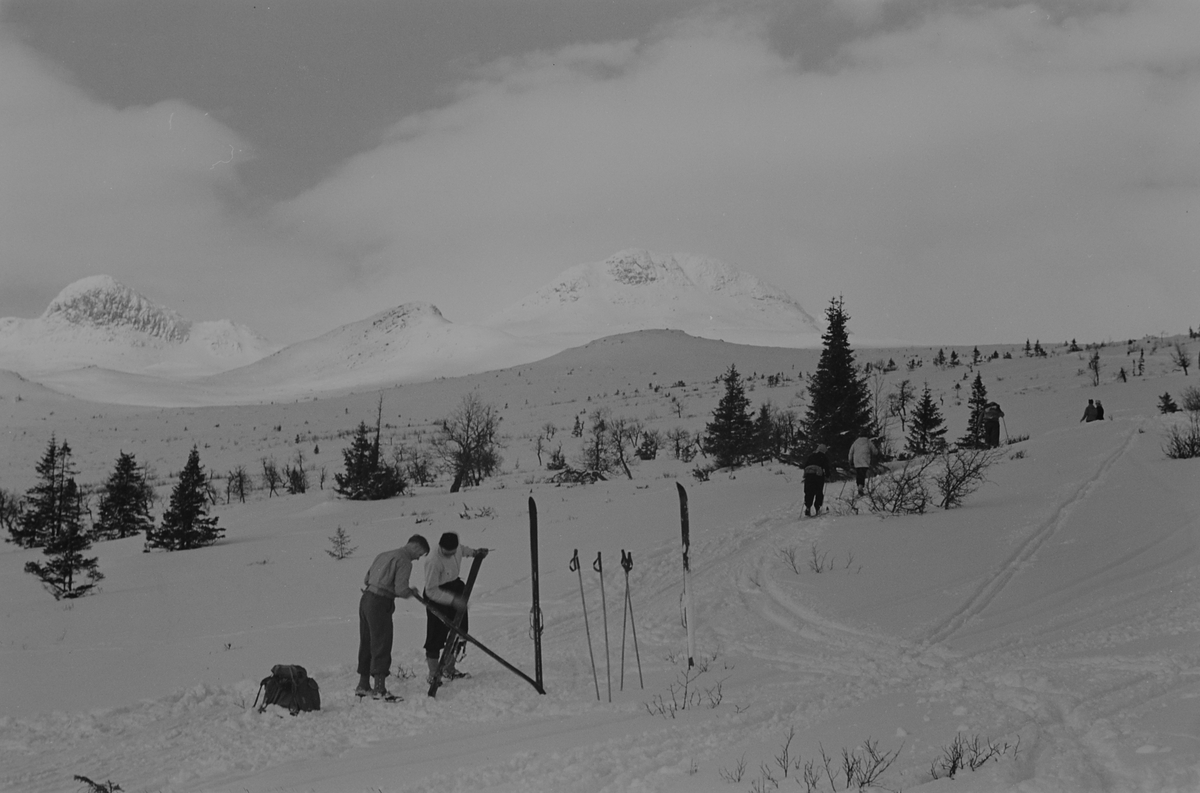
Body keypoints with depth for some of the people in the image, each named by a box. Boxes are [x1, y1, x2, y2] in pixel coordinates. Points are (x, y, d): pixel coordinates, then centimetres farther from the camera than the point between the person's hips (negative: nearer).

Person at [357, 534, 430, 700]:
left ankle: (363, 685, 23)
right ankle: (380, 689, -9)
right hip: (380, 604, -9)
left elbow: (366, 580, 22)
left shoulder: (384, 555, 20)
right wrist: (412, 592, 5)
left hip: (365, 599, 9)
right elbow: (401, 590, -15)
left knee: (367, 643, 15)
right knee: (382, 646, -7)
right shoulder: (404, 561, -7)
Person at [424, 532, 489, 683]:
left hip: (455, 589, 8)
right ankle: (433, 674, 9)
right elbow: (431, 591, -29)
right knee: (436, 636, -5)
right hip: (437, 598, -8)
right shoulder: (434, 562, -31)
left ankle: (449, 668, 26)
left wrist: (475, 552, 9)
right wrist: (453, 600, -33)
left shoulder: (457, 548, -9)